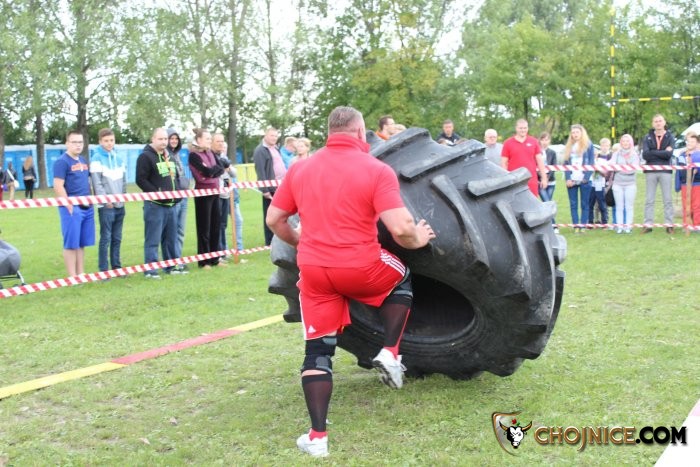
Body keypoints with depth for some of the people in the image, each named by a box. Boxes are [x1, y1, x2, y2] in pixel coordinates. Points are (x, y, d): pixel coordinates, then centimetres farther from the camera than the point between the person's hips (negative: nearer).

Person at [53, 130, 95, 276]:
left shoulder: (83, 161, 15)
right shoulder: (62, 162, -9)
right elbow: (58, 186, -15)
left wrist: (90, 201, 15)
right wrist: (69, 206, -16)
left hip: (87, 208, 8)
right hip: (72, 208, -8)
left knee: (81, 243, 11)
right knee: (71, 243, -3)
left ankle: (81, 274, 18)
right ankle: (72, 277, 1)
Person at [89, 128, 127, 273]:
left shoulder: (119, 159, 14)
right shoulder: (97, 159, -4)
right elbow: (97, 182, -10)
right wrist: (106, 200, -15)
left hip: (120, 205, 6)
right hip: (106, 206, -6)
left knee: (117, 238, 10)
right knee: (106, 238, -6)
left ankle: (116, 267, 16)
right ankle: (103, 270, -2)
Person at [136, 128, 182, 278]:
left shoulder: (168, 156, 17)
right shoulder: (145, 156, -9)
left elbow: (175, 176, 27)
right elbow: (141, 180, -16)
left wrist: (177, 192, 11)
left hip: (170, 204, 8)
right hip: (154, 205, -8)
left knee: (171, 238, 13)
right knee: (153, 239, -7)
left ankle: (171, 266, 23)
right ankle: (150, 270, -4)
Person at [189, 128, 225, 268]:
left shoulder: (210, 153, 13)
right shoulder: (193, 155, -10)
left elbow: (221, 169, 4)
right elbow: (207, 171, -19)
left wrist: (213, 171, -14)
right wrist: (216, 168, -2)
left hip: (214, 192, 7)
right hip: (203, 193, -7)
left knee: (216, 225, 9)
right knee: (204, 228, -1)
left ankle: (214, 258, 18)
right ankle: (203, 261, 6)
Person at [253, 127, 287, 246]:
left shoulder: (276, 148, 19)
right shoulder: (260, 150, -9)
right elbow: (260, 172, -16)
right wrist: (265, 190, -21)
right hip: (271, 188, -8)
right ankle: (269, 242, 6)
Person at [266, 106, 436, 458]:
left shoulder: (300, 169, 7)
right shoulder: (376, 170, -7)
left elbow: (274, 221, 13)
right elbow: (401, 229, -15)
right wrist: (418, 240, 7)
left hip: (313, 270, 3)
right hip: (362, 268, -3)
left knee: (317, 352, 12)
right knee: (401, 278, 29)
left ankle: (317, 436, 10)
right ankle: (390, 353, 17)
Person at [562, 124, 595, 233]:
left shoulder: (588, 145, 2)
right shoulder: (568, 147, 13)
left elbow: (591, 163, -2)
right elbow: (566, 164, 10)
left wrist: (586, 177, -12)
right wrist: (568, 178, -3)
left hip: (584, 180, -3)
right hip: (571, 180, 3)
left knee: (584, 204, 2)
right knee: (573, 204, 2)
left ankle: (583, 225, 3)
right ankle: (576, 225, 4)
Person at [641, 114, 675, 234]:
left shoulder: (670, 137, 5)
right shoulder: (648, 137, 6)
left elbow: (669, 154, -10)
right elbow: (645, 155, -8)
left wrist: (653, 152, -9)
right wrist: (662, 153, -10)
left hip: (665, 171, -1)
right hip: (650, 171, 1)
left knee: (667, 199, 2)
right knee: (649, 200, 4)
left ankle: (669, 224, 5)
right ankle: (648, 224, 6)